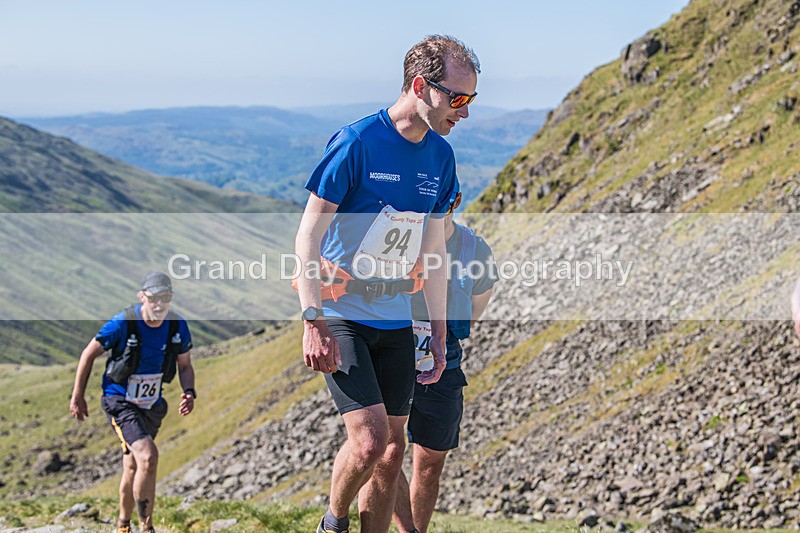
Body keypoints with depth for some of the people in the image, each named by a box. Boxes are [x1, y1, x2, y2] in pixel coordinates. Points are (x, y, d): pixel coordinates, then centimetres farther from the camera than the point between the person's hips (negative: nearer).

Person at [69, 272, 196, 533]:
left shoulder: (178, 326, -7)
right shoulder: (122, 323, -20)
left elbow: (185, 366, 9)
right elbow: (89, 354, -6)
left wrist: (189, 392, -12)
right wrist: (77, 397, 1)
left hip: (152, 404, 5)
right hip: (120, 401, -5)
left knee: (133, 469, 16)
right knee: (148, 457, -24)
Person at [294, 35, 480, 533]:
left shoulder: (441, 155, 5)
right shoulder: (357, 142, -15)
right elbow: (308, 236, -14)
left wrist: (440, 334, 13)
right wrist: (314, 322, -21)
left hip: (395, 321, 6)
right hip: (341, 315, -6)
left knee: (393, 446, 6)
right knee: (370, 438, -15)